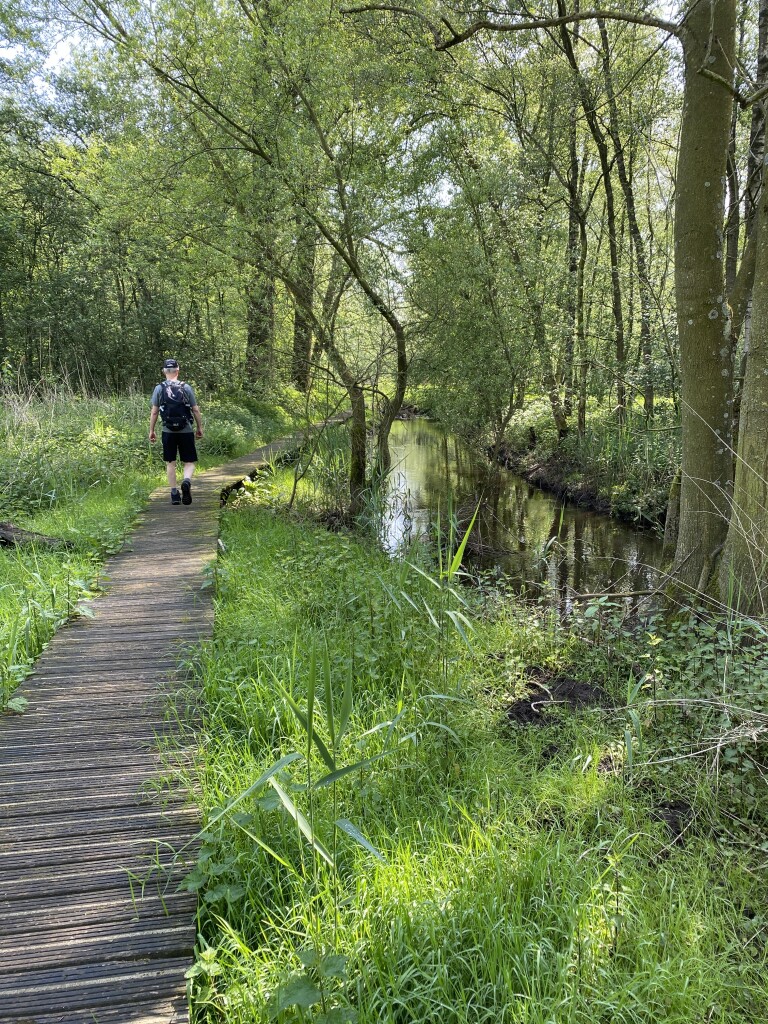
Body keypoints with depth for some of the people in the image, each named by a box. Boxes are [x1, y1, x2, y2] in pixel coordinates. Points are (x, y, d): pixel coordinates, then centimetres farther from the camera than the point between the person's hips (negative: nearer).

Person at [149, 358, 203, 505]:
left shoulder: (159, 388, 0)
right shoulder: (186, 387, -2)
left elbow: (154, 412, 0)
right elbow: (196, 410, 0)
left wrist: (151, 431, 8)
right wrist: (199, 428, 10)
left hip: (168, 431, 1)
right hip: (186, 431, -1)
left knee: (170, 463, 10)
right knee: (189, 462, 6)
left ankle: (174, 494, 9)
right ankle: (187, 481, -23)